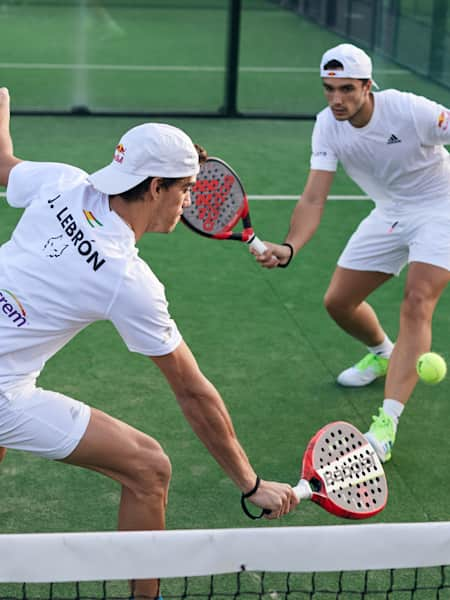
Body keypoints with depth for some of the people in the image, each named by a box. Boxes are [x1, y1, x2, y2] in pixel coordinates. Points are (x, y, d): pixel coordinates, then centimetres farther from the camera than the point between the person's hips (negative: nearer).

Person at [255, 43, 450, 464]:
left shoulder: (409, 110, -28)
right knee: (338, 302, 7)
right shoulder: (328, 126, -15)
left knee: (416, 304, -24)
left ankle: (386, 425, -29)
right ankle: (383, 353, 42)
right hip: (390, 213, 6)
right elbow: (314, 197, -19)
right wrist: (289, 247, -36)